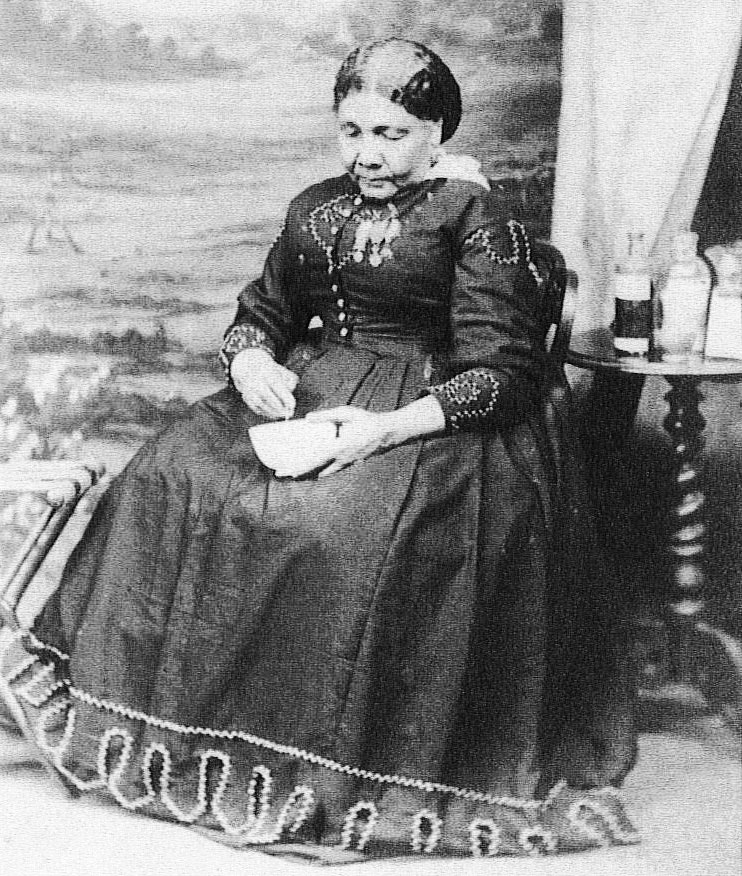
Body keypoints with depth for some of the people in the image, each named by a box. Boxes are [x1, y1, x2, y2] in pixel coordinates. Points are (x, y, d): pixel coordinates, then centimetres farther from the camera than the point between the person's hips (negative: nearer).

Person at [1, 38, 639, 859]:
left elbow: (504, 375, -12)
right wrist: (253, 362, -4)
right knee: (170, 476, -13)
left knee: (349, 530, -34)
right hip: (307, 392, 6)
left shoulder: (472, 216, -5)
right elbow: (256, 315, 21)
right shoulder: (316, 210, 13)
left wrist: (389, 428, -23)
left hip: (431, 419, -6)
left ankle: (343, 774, -15)